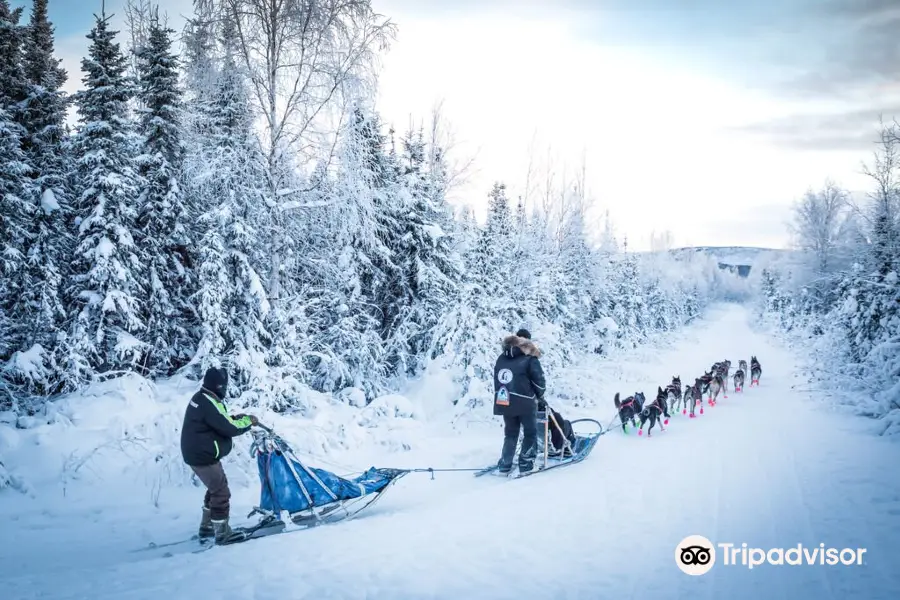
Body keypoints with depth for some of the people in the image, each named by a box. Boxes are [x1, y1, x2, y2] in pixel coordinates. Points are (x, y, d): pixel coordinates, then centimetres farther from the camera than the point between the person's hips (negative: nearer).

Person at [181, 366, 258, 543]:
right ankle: (222, 533, 7)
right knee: (221, 493, -1)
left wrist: (235, 418, 8)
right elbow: (229, 428, -22)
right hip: (204, 457, -10)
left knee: (215, 489, 23)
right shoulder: (209, 403, -24)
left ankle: (206, 527, 33)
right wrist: (248, 421, -6)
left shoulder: (200, 398, 8)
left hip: (197, 454, 10)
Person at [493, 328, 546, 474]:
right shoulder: (530, 359, -7)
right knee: (530, 433, 9)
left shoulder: (501, 358, 11)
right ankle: (526, 464, 6)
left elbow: (497, 379, 13)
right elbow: (538, 380, -6)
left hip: (504, 401, 5)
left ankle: (504, 465, 12)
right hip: (525, 402, -5)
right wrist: (540, 396, 11)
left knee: (510, 433, 16)